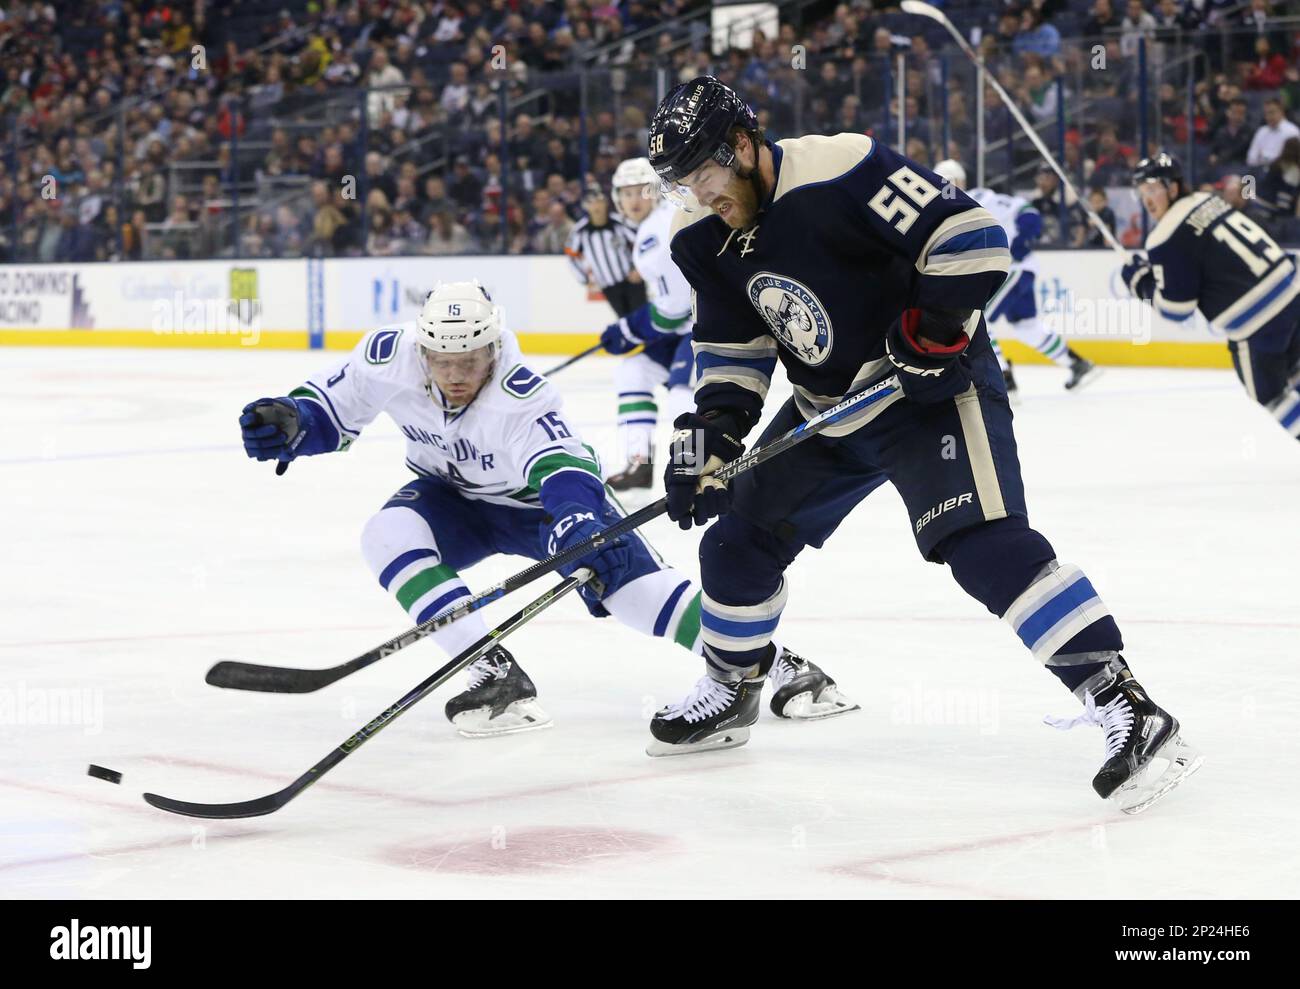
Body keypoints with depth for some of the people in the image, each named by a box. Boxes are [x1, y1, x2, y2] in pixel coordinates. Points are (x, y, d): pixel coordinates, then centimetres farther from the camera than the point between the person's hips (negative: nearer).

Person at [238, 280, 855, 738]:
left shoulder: (519, 400, -36)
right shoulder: (391, 357, -23)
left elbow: (563, 466, -50)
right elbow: (335, 404, -6)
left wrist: (579, 525, -70)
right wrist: (289, 423, -27)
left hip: (540, 499, -4)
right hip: (456, 498, 4)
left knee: (633, 584, -22)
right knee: (389, 535, -27)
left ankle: (780, 667, -12)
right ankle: (496, 676, -27)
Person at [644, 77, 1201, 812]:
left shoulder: (842, 172, -25)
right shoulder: (706, 237, 0)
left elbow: (971, 238, -26)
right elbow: (733, 344, 10)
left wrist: (934, 333, -26)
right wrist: (711, 430, -2)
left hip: (930, 385, -8)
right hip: (826, 407, 8)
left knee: (984, 544, -25)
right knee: (738, 542, 11)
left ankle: (1129, 712, -28)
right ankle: (732, 688, 38)